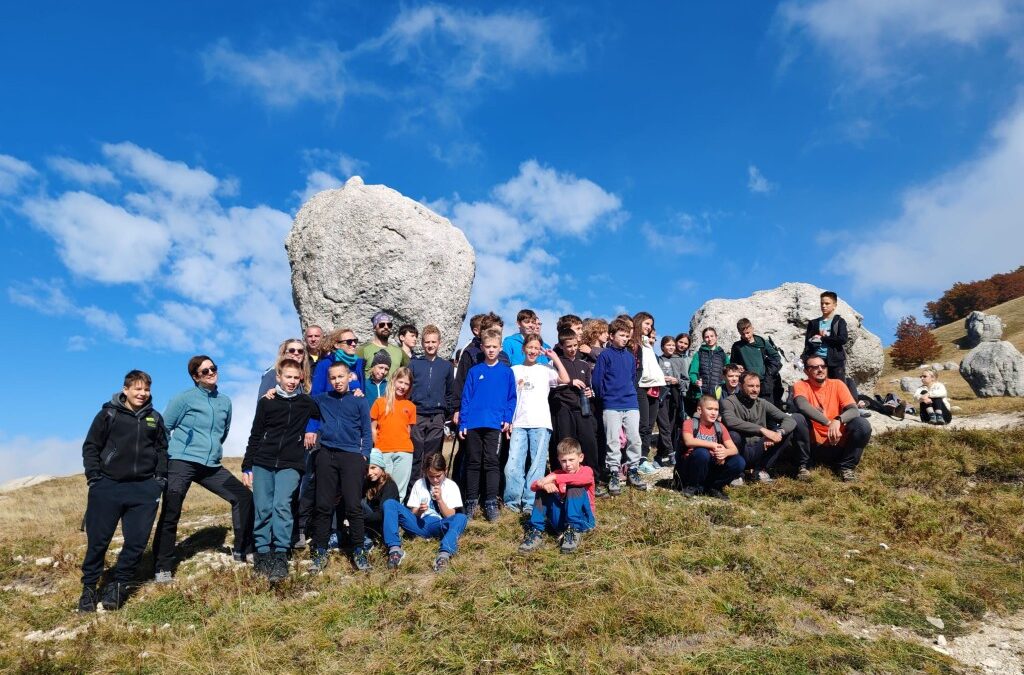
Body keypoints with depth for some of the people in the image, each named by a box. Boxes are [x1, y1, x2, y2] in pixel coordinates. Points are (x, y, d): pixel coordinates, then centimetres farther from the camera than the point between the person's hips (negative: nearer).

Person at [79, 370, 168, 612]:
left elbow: (162, 449, 18)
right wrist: (94, 478, -5)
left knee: (137, 541, 0)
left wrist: (161, 477, 8)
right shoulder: (109, 414, 2)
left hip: (144, 489, 3)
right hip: (108, 486, -2)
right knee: (98, 540, 2)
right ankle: (89, 587, 18)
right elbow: (91, 446, 3)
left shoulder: (154, 418, 12)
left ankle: (118, 585, 16)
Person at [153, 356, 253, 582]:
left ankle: (242, 551, 13)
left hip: (212, 466, 5)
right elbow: (163, 428, 0)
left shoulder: (225, 401, 13)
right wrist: (169, 453, 3)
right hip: (182, 463, -5)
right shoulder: (185, 398, -3)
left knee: (244, 497, 0)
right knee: (170, 513, -5)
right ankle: (163, 568, 7)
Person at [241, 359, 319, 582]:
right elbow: (255, 437, 10)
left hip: (290, 465, -1)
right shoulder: (266, 402, 8)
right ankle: (262, 553, 9)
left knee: (281, 505, -16)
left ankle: (281, 556, -15)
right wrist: (247, 466, 7)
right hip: (263, 463, 2)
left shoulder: (307, 403, 7)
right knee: (262, 509, 0)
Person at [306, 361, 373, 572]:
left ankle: (359, 552, 4)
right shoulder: (321, 400, 14)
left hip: (351, 456, -2)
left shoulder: (359, 401, 9)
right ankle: (320, 553, 12)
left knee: (354, 506, -5)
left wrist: (365, 455, -2)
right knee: (323, 506, 3)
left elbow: (366, 431, 8)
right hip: (326, 455, 2)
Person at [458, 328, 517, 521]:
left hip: (494, 424, -1)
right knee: (473, 463, 8)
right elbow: (466, 398, 6)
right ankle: (471, 502, 16)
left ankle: (491, 503, 8)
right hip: (473, 424, 1)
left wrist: (507, 419, -6)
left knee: (491, 463, 1)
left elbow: (511, 398, 6)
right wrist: (462, 423, 0)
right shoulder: (474, 371, 7)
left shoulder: (507, 372, 5)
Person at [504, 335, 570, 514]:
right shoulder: (514, 370, 14)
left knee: (537, 464, -1)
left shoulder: (545, 369, 10)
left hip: (541, 423, -1)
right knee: (513, 464, -6)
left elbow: (565, 380, -6)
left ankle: (529, 503, 6)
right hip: (519, 423, 1)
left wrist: (555, 357, 0)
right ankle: (512, 501, 7)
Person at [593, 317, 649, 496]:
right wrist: (604, 397, 2)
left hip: (631, 404, 5)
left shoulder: (630, 356, 11)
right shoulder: (605, 355, -5)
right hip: (611, 406, -5)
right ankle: (614, 474, 8)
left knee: (635, 439, 6)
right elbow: (597, 380, -6)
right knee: (613, 441, -1)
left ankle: (632, 471, 19)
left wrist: (631, 393, 14)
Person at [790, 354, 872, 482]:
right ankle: (803, 465, -10)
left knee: (863, 425, -22)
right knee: (797, 419, -28)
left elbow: (854, 411, -11)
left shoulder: (837, 384, 2)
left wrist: (838, 420, -32)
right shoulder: (800, 385, -4)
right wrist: (829, 423, -36)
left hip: (838, 445, 2)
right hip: (813, 446, -2)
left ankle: (846, 466, -2)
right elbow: (802, 405, -27)